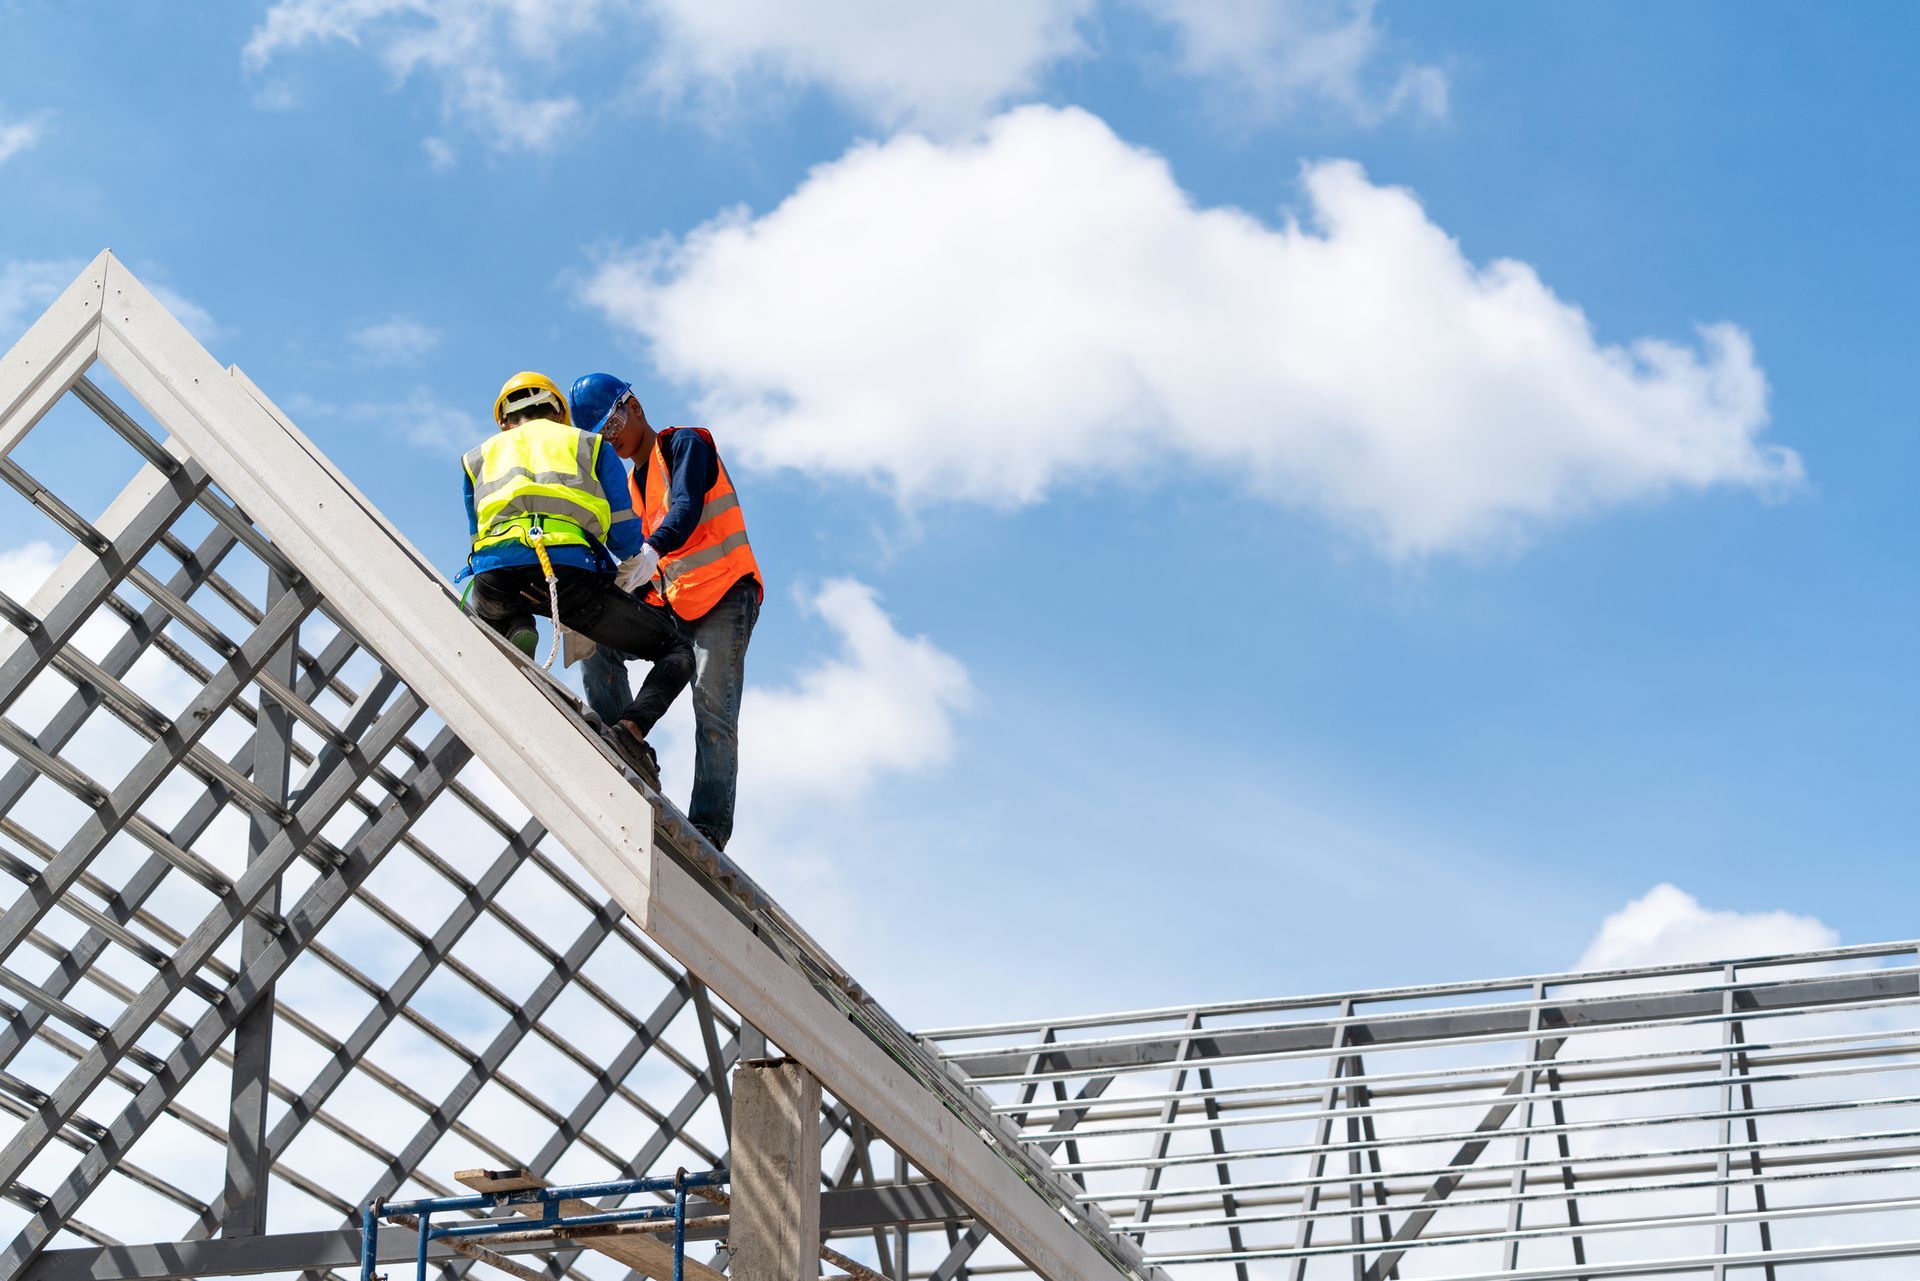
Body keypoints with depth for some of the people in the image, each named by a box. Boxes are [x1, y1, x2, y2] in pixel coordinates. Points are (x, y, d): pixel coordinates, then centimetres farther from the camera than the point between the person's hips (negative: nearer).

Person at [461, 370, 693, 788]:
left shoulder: (479, 456, 33)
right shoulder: (590, 444, 28)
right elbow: (626, 537, 22)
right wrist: (636, 563, 44)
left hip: (496, 575, 3)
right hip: (571, 570, -2)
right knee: (676, 650, 14)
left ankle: (516, 637, 5)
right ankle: (633, 722, -17)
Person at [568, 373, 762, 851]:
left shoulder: (684, 445, -2)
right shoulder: (631, 485, 20)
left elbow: (686, 508, -21)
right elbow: (633, 566, 13)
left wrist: (652, 552, -41)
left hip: (725, 595, -7)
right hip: (672, 604, 7)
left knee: (713, 709, -18)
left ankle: (710, 825, -23)